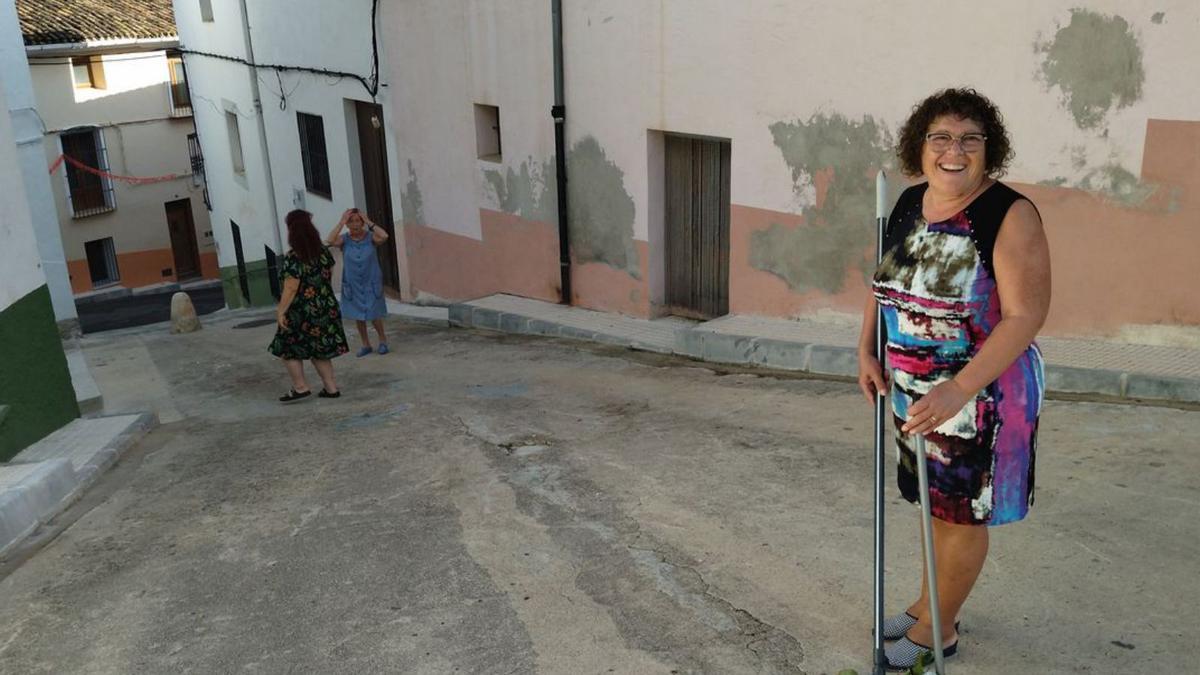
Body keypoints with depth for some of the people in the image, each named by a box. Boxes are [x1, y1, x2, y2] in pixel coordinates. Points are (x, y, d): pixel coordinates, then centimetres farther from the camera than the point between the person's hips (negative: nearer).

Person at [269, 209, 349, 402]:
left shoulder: (292, 259, -19)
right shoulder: (324, 252, 2)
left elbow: (290, 289, -21)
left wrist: (281, 311, -15)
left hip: (302, 312, -7)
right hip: (327, 309, 7)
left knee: (288, 348, 10)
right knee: (320, 350, 16)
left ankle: (300, 387, 8)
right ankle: (331, 387, 14)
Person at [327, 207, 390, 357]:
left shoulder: (370, 236, -8)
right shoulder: (344, 239, -7)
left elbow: (384, 236, -28)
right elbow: (330, 241, -26)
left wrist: (368, 222, -21)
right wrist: (341, 222, -22)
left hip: (371, 283, -2)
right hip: (352, 285, 2)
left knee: (374, 315, 3)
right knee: (358, 316, 10)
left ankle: (383, 340, 25)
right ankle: (366, 345, 25)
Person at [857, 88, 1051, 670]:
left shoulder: (1010, 216, -17)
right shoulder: (909, 204, 3)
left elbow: (1025, 316, -22)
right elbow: (883, 282, 15)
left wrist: (959, 390, -31)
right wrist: (866, 351, 3)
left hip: (978, 395, -6)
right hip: (914, 390, 6)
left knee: (961, 513, 9)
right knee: (937, 503, 20)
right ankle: (930, 605, 40)